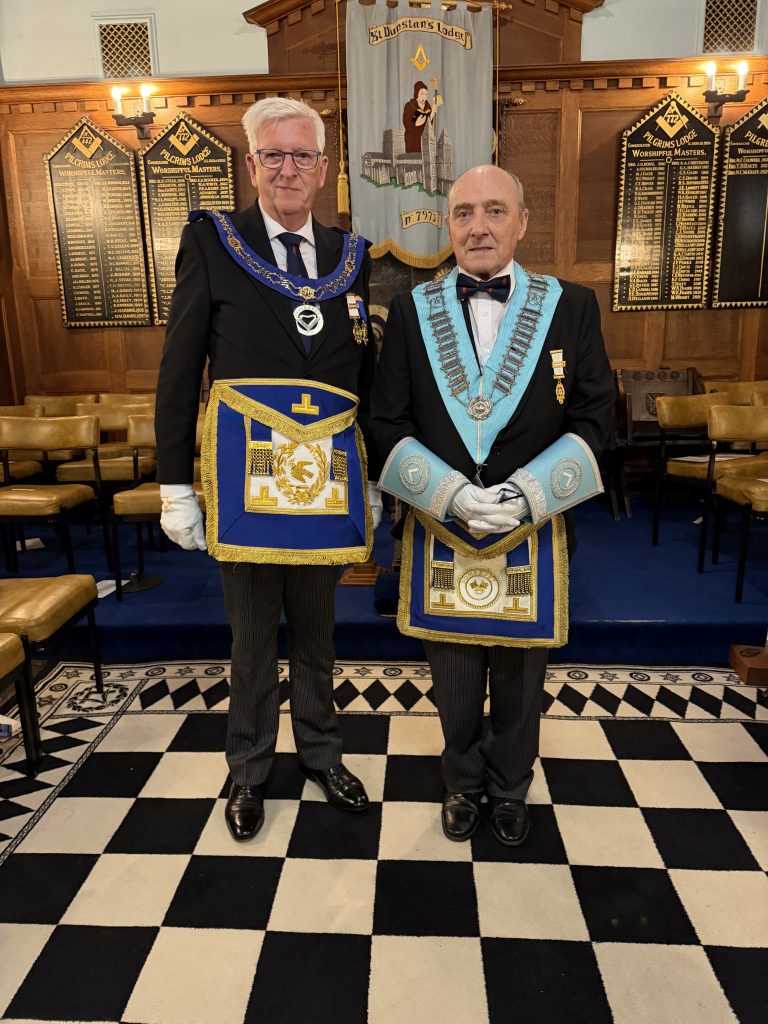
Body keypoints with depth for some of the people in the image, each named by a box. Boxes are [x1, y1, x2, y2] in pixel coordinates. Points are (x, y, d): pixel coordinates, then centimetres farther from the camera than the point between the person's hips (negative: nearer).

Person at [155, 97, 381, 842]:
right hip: (245, 475, -3)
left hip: (325, 476, 3)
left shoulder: (351, 256, 10)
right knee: (252, 635, 12)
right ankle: (249, 768, 34)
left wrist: (372, 479, 10)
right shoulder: (212, 242, 0)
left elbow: (367, 378, 11)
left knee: (316, 630, 17)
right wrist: (176, 486, -6)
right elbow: (179, 372, -2)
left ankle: (320, 753, 39)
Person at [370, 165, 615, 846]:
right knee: (455, 685, 17)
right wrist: (451, 493, -15)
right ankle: (463, 785, 44)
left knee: (519, 681, 18)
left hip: (530, 532, 0)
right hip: (440, 532, 1)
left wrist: (526, 494, -16)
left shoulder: (572, 307, 0)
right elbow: (387, 421, -1)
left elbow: (592, 417, -1)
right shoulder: (411, 311, 1)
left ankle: (509, 791, 44)